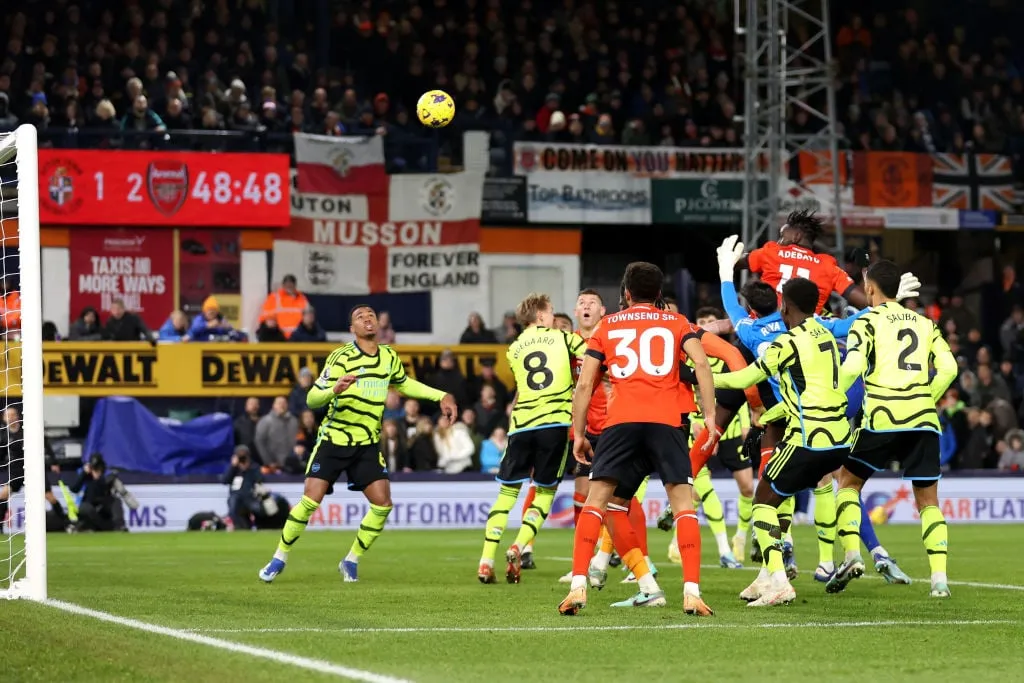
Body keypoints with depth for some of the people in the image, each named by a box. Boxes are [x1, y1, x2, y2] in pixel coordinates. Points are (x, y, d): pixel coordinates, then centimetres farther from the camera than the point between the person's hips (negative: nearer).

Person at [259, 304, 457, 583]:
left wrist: (441, 396, 17)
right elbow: (312, 399, -17)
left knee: (382, 504, -9)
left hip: (367, 445, 4)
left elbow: (405, 384, 25)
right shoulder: (341, 357, -12)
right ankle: (279, 559, 4)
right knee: (310, 500, -13)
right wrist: (334, 389, -37)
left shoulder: (389, 357, 3)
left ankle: (351, 561, 9)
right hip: (333, 439, -4)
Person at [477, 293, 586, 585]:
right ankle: (519, 548, -11)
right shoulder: (563, 338, 7)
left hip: (522, 425, 2)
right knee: (545, 492, 9)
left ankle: (486, 561, -1)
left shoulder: (514, 349, 17)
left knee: (508, 492, 9)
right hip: (556, 422, -2)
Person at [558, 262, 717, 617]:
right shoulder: (677, 322, 18)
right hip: (666, 421, 0)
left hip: (620, 421, 0)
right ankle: (691, 592, -11)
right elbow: (701, 364, 0)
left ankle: (578, 586, -10)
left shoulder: (608, 325, 20)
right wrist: (710, 417, -1)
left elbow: (584, 383, 14)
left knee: (598, 501, 4)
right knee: (683, 503, 2)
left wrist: (578, 434, 18)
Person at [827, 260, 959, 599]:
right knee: (928, 499, 9)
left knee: (848, 481, 16)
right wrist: (926, 401, 15)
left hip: (882, 417, -3)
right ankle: (939, 577, -4)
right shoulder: (924, 323, 16)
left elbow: (852, 367, -11)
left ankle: (852, 555, -2)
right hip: (923, 419, 3)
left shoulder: (868, 321, 4)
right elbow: (948, 368, 5)